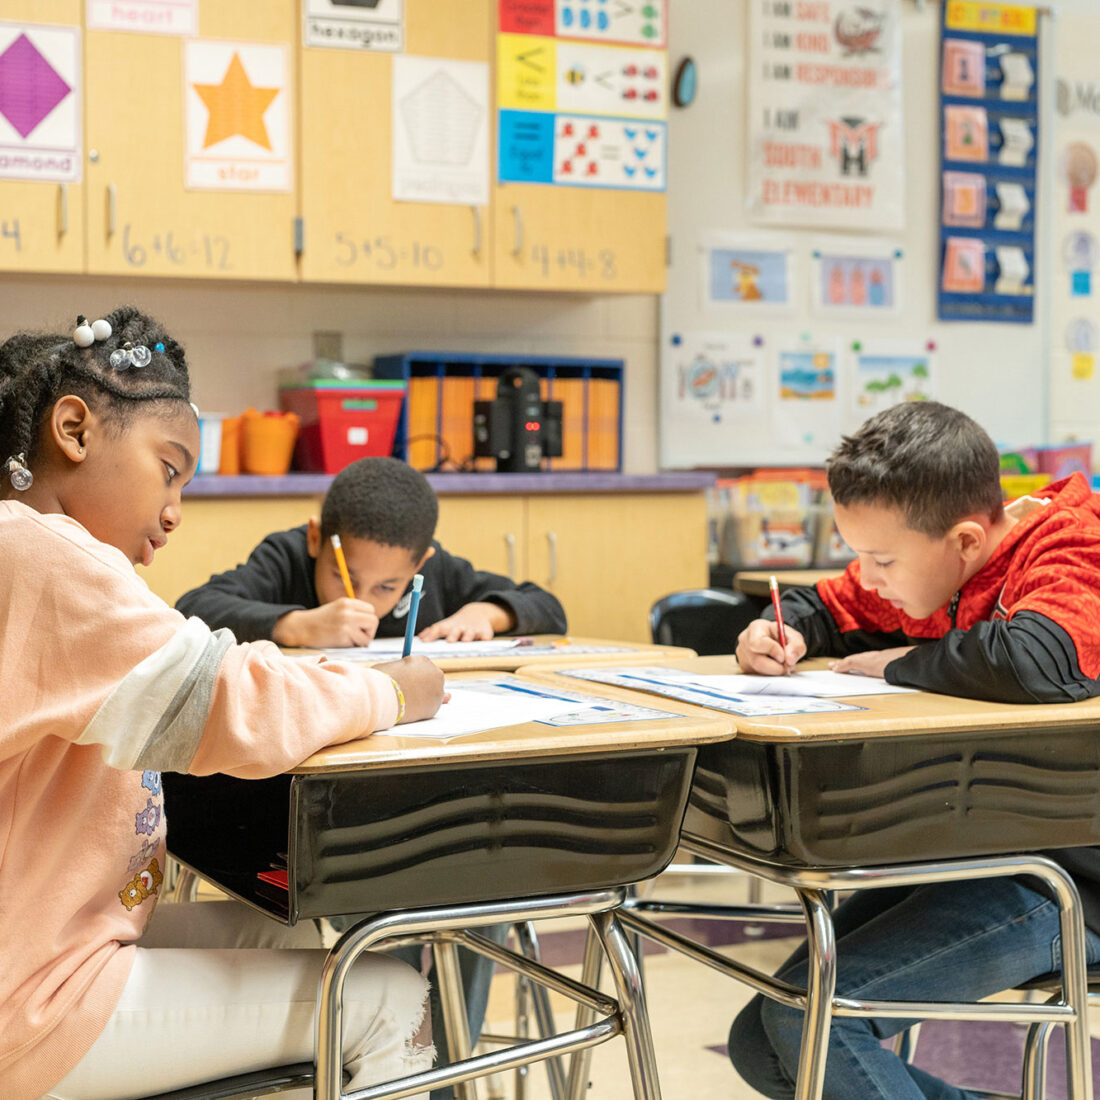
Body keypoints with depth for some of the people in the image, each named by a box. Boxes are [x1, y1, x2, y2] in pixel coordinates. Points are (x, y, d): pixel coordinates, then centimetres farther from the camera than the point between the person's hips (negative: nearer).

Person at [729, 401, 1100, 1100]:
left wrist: (901, 665, -20)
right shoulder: (925, 564, 7)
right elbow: (827, 608, 24)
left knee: (809, 1016, -22)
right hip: (955, 853, 9)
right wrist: (782, 633, -1)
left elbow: (1040, 661, -39)